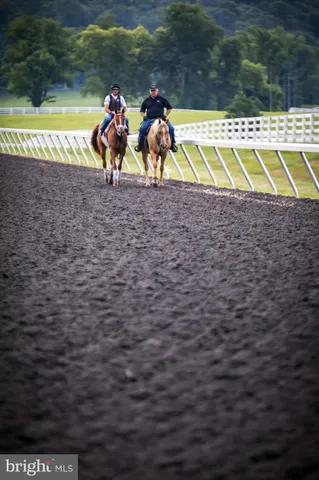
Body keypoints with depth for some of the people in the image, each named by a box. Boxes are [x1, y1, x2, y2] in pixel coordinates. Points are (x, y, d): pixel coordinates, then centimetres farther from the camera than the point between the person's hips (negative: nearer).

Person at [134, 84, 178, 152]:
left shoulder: (162, 99, 8)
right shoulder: (146, 101, 13)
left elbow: (169, 108, 12)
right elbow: (142, 110, 22)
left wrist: (165, 115, 1)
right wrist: (144, 116, 3)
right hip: (149, 119, 1)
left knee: (171, 128, -21)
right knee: (142, 128, -27)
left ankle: (172, 144, -4)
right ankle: (139, 145, -12)